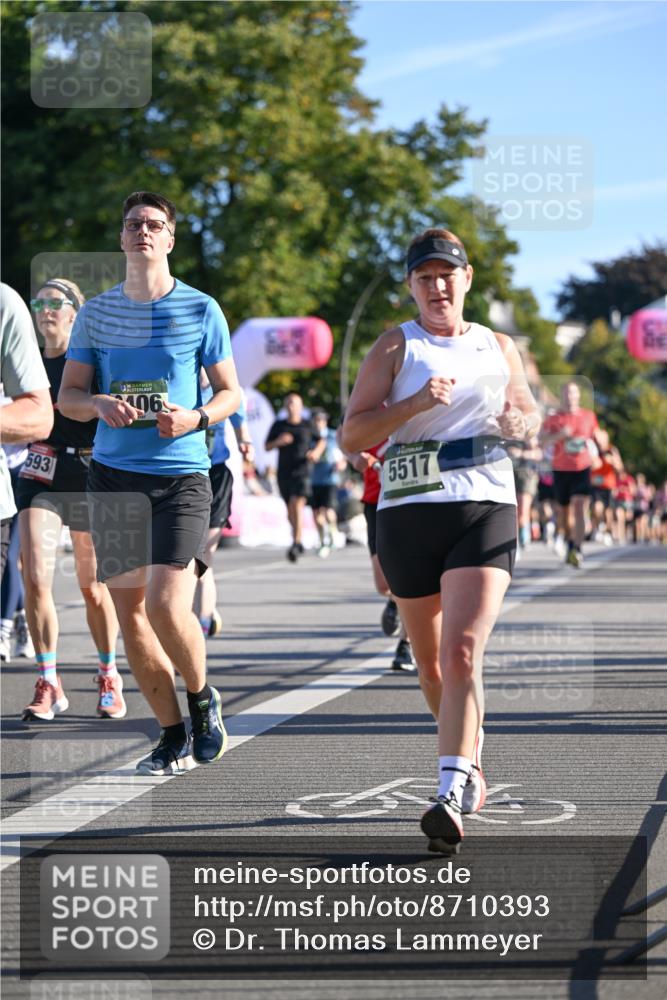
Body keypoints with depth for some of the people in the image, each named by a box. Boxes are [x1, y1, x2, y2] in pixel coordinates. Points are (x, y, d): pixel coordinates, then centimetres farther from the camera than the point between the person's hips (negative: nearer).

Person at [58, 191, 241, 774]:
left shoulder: (201, 311, 2)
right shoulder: (96, 313, 9)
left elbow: (230, 393, 8)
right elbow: (67, 396, 12)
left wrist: (197, 417, -13)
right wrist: (99, 404, -11)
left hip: (182, 473, -3)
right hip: (114, 474, 3)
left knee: (167, 605, -16)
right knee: (129, 610, 4)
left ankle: (203, 697, 13)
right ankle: (174, 737, 16)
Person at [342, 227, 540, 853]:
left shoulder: (498, 347, 13)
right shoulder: (396, 346, 5)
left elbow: (529, 416, 27)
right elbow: (352, 435, -4)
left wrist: (519, 423, 3)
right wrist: (418, 403, -17)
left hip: (485, 513, -1)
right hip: (408, 514, 1)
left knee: (462, 653, -19)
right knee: (431, 665, 12)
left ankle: (451, 797, -27)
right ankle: (470, 763, 36)